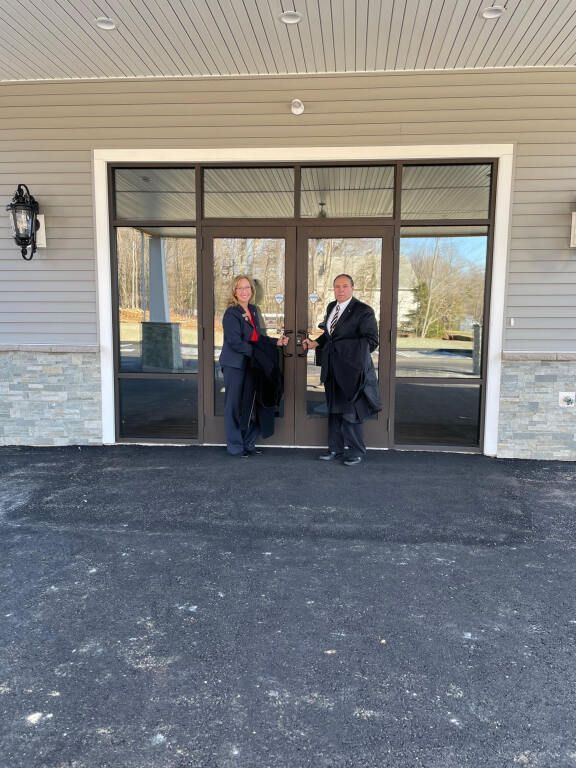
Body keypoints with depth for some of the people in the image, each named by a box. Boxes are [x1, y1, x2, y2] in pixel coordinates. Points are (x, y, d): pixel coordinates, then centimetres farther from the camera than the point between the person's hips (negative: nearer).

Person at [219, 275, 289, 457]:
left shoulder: (253, 310, 11)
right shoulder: (231, 314, -12)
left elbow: (260, 337, 14)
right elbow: (235, 342, -18)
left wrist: (276, 342, 0)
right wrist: (257, 352, -18)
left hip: (251, 365, 7)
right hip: (235, 365, -7)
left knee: (251, 405, 11)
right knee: (235, 406, 1)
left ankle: (248, 443, 23)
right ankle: (235, 446, 13)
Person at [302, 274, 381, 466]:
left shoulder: (363, 311, -10)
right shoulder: (331, 307, 12)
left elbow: (371, 341, -14)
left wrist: (343, 347, -18)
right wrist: (315, 343, 3)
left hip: (351, 370, -7)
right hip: (332, 369, 7)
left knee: (350, 412, -1)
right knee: (334, 410, 14)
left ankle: (356, 452, 14)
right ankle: (335, 448, 26)